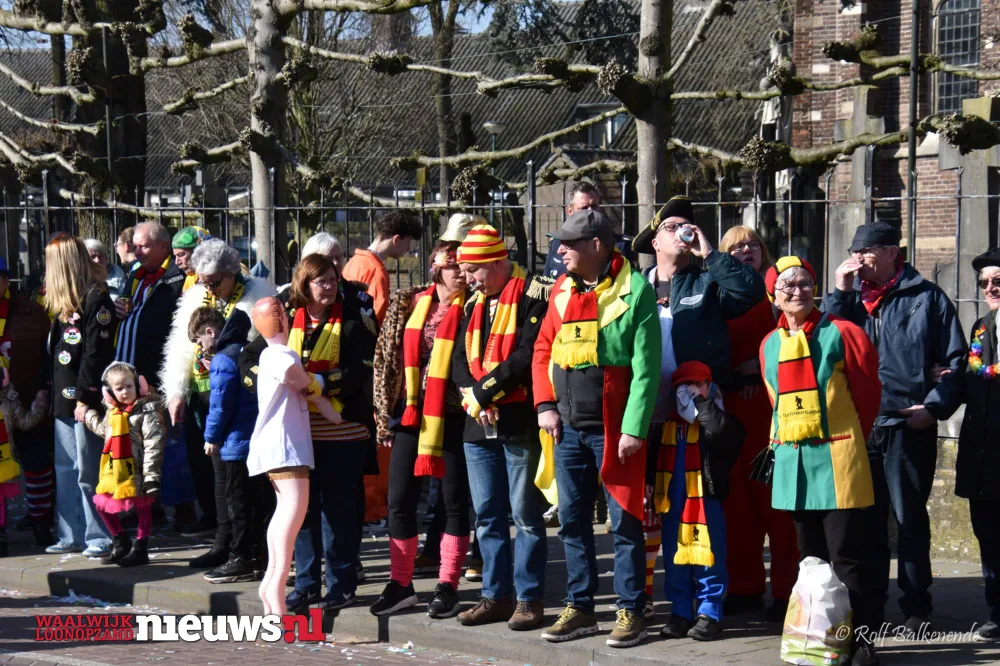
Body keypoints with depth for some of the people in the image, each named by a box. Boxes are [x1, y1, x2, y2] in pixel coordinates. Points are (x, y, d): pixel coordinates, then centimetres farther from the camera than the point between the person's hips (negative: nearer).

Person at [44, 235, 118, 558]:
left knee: (88, 473, -5)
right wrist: (51, 391, 11)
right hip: (65, 399, 9)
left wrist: (84, 397, -19)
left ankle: (99, 538, 0)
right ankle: (72, 537, 17)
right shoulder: (65, 304, 16)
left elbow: (95, 353, -16)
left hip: (86, 401, -9)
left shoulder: (96, 300, -11)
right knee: (65, 471, 11)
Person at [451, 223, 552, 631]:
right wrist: (475, 402, -9)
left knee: (526, 514, -1)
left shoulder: (533, 296, -8)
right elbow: (460, 360, 9)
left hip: (519, 423, -7)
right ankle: (497, 595, 19)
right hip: (479, 425, 7)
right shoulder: (475, 303, 16)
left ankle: (530, 598, 5)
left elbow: (526, 357, -18)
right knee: (487, 515, 11)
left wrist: (483, 393, -15)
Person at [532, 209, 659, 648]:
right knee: (572, 520, 10)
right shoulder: (562, 290, 9)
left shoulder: (634, 290, -10)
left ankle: (631, 612, 8)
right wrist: (545, 405, 3)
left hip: (613, 429, -6)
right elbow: (543, 350, 15)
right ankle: (579, 608, 20)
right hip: (568, 427, 6)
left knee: (624, 522, 1)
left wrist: (634, 428, -17)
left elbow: (646, 366, -13)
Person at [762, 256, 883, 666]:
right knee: (810, 555, 11)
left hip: (837, 458, -5)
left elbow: (867, 392, 2)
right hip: (791, 459, 5)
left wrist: (851, 437, 9)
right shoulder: (770, 345, 10)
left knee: (847, 555, -6)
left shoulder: (841, 333, -5)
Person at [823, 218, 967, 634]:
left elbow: (956, 360, 1)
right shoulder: (852, 296, 12)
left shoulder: (926, 298, 1)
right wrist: (839, 293, -5)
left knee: (910, 517, 3)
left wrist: (934, 405, -9)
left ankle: (917, 606, 11)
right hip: (858, 425, 4)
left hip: (909, 425, -3)